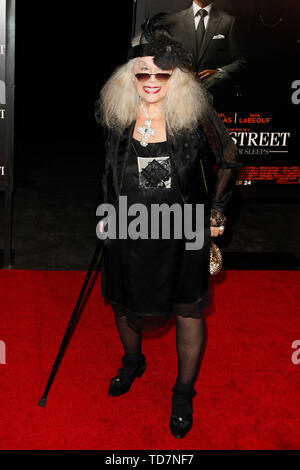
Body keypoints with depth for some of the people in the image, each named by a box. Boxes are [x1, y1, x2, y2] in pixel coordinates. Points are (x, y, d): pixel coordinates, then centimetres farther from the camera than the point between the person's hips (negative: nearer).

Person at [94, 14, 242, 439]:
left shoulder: (195, 115, -12)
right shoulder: (115, 114, -3)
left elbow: (229, 162, 0)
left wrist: (216, 213, 0)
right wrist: (104, 214, 12)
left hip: (183, 234, -3)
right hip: (127, 232, 3)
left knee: (188, 311, 6)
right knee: (124, 303, 20)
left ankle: (184, 393, 29)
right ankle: (133, 362, 51)